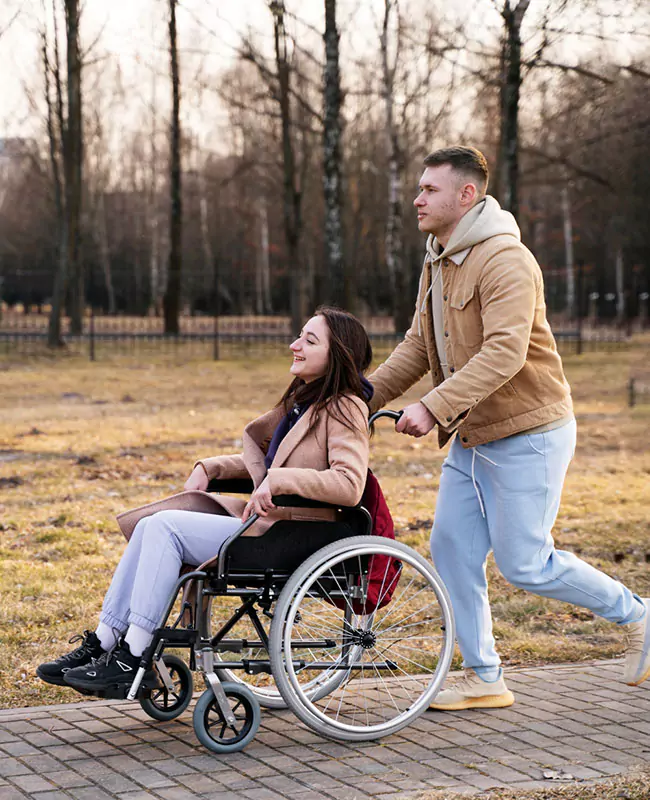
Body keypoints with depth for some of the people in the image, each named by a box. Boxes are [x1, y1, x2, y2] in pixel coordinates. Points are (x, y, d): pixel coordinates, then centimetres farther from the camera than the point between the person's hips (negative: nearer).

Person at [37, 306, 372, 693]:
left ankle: (133, 659, -17)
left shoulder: (345, 409, -10)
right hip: (263, 521, 9)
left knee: (166, 526, -19)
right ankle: (102, 644, -7)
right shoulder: (302, 400, 19)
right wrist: (209, 468, 14)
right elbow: (262, 460, 30)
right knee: (150, 527, -6)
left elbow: (349, 484, -24)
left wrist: (279, 479, -29)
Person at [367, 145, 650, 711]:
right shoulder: (437, 264, 11)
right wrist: (366, 397, 5)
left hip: (528, 435, -9)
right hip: (470, 437, 9)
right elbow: (418, 344, 16)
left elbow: (504, 353, -31)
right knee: (453, 549, 5)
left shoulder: (505, 260, -21)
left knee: (524, 563, -5)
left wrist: (435, 407, -37)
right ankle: (484, 680, 16)